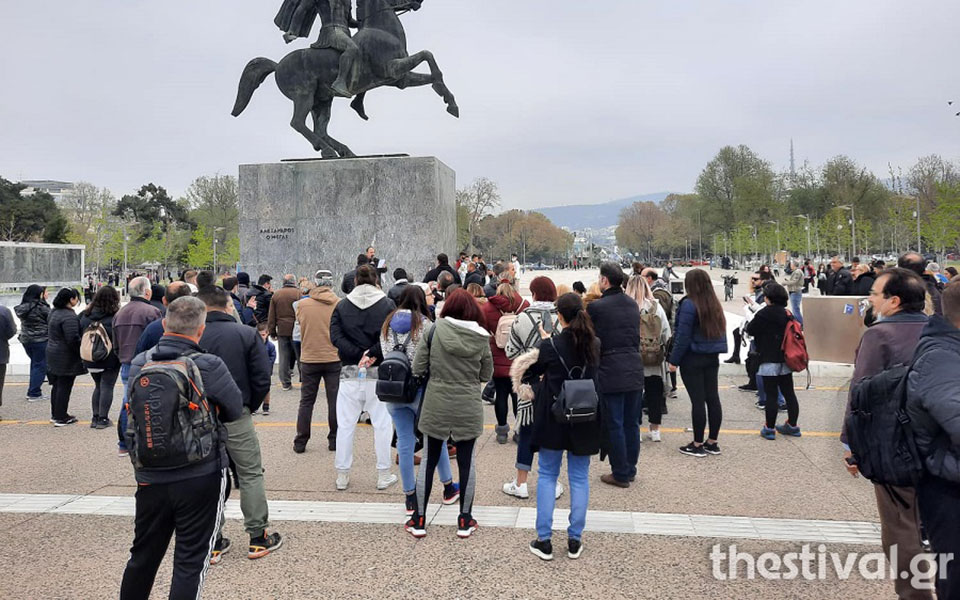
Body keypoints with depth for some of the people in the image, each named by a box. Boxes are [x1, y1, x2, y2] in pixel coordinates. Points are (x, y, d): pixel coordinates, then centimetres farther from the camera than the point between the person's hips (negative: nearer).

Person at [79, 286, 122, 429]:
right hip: (110, 360, -5)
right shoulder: (115, 318, -14)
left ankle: (95, 417, 17)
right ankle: (103, 419, 2)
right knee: (107, 387, 2)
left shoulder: (86, 316, 3)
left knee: (98, 386, 17)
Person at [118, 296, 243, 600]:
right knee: (191, 560, 7)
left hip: (149, 479, 5)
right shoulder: (209, 367, -18)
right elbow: (235, 410, -4)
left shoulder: (138, 364, -4)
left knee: (143, 554, 22)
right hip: (201, 478, -4)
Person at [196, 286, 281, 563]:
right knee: (251, 475, 11)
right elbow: (262, 378, -8)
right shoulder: (247, 334, -7)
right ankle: (258, 538, 15)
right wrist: (250, 406, 8)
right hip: (236, 416, -1)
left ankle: (212, 542, 19)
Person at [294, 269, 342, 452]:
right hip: (334, 358, -1)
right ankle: (334, 440, 12)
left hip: (309, 359, 1)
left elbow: (300, 325, 9)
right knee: (334, 401, 8)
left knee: (306, 401, 11)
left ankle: (300, 442, 14)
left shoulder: (302, 305, -5)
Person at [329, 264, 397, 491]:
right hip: (379, 373, -1)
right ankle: (384, 475, 13)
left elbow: (335, 337, -7)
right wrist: (372, 354, -12)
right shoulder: (387, 304, 1)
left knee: (345, 425, 10)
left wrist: (359, 355, -13)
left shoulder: (341, 306, 6)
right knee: (382, 424, 7)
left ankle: (342, 475, 17)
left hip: (350, 373, 1)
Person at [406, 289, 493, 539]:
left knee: (429, 460, 12)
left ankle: (419, 520, 20)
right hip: (469, 408, 0)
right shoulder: (481, 339, -5)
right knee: (466, 461, 12)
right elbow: (487, 375, 4)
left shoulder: (434, 331, -8)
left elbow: (417, 368, -6)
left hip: (436, 406, 0)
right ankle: (465, 521, 21)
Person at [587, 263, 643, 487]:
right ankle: (630, 469, 25)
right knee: (632, 424, 14)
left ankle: (620, 473, 11)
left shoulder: (595, 307, -12)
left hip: (610, 373, -6)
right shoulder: (632, 304, 7)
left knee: (614, 426, 4)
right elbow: (636, 336, 13)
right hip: (635, 371, 6)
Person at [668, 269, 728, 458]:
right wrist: (716, 350, 15)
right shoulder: (715, 304, 7)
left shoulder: (689, 304, -14)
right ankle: (712, 442, 18)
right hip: (712, 357, 7)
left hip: (692, 359, -7)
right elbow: (720, 330, 12)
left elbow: (683, 336, -15)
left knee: (698, 400, -3)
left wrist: (674, 360, -9)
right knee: (713, 398, 9)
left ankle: (697, 445, 4)